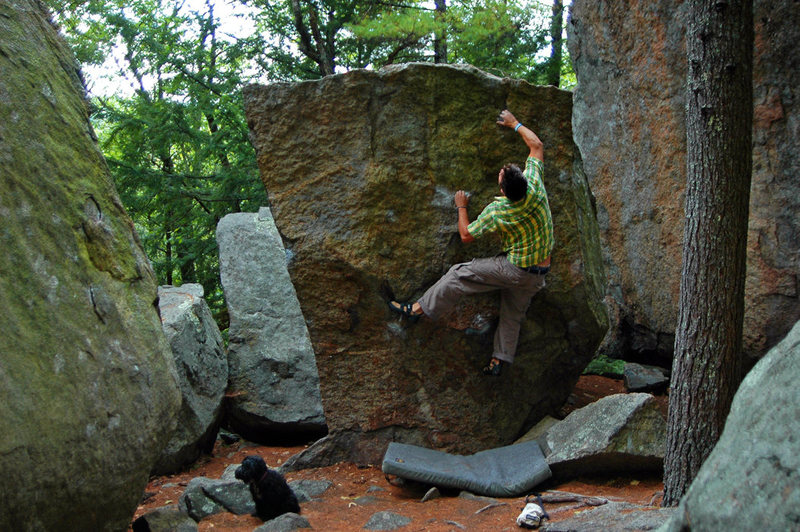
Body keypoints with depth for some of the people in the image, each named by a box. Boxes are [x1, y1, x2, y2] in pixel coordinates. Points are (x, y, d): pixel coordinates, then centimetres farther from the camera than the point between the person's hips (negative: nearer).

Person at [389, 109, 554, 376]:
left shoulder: (497, 212, -23)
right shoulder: (535, 186, -15)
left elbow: (466, 235, -7)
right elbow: (537, 146, 3)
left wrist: (461, 207, 6)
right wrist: (514, 124, 13)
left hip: (515, 269, -6)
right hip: (538, 274, 6)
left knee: (460, 274, -1)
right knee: (513, 313, 18)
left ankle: (419, 308, 3)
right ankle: (499, 359, 21)